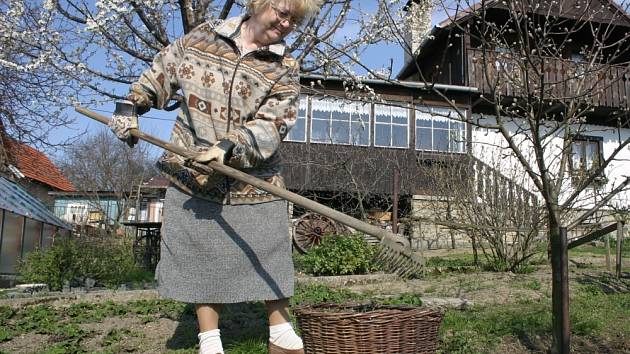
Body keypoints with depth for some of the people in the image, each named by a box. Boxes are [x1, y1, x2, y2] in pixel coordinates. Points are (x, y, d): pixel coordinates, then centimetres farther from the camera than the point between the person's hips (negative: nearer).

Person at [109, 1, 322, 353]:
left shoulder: (285, 68, -3)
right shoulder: (202, 36, 4)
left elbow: (271, 125, -16)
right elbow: (160, 72, 17)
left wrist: (230, 146, -31)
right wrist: (130, 105, 9)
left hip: (253, 181, -1)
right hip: (193, 175, 2)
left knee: (270, 258, 4)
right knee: (203, 259, 7)